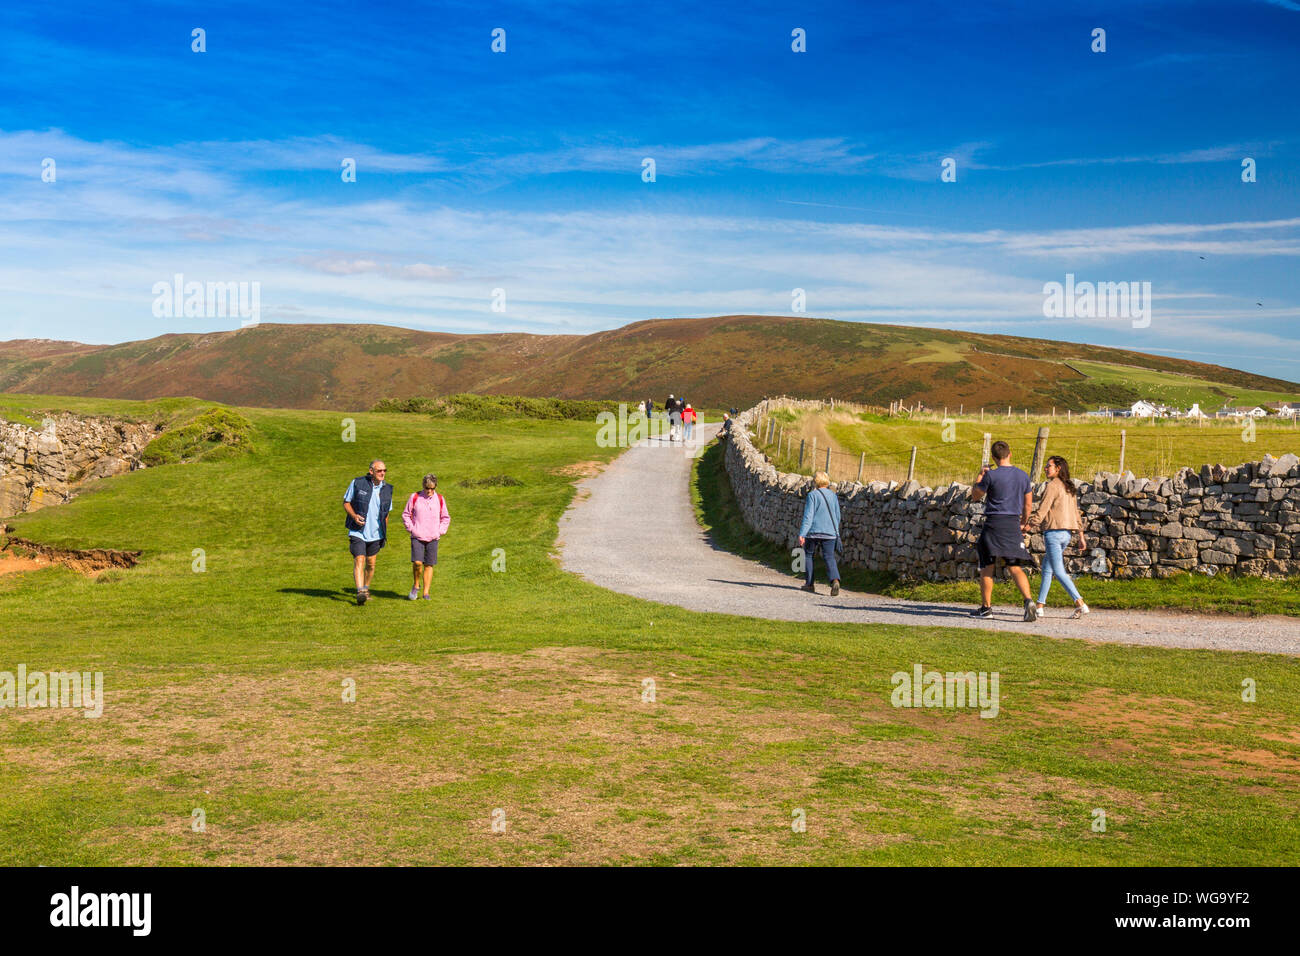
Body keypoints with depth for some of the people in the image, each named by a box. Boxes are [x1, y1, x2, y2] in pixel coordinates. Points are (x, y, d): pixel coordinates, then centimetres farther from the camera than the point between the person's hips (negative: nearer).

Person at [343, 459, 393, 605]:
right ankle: (360, 592, -21)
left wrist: (384, 535, 13)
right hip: (357, 532, -4)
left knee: (371, 563, 12)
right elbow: (346, 502, 2)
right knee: (359, 560, -15)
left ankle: (366, 588, 32)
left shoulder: (387, 489, 4)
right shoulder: (357, 483, -6)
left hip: (375, 534, 4)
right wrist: (354, 515, -16)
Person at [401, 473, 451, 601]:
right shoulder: (415, 497, 1)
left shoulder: (440, 499, 6)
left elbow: (446, 518, 16)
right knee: (417, 562, -15)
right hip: (417, 537, -2)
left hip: (433, 538, 2)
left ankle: (426, 593, 9)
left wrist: (440, 531, 3)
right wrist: (411, 528, -2)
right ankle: (416, 585, 9)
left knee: (429, 565, 2)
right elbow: (406, 514, 9)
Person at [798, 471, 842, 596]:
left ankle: (809, 584, 16)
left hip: (814, 531, -4)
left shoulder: (812, 495, -6)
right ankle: (835, 580, -22)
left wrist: (802, 534, -14)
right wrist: (836, 533, 27)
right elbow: (837, 516, 16)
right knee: (829, 557, 3)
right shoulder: (833, 495, 10)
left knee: (808, 555, 14)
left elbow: (808, 516, -13)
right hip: (830, 532, 4)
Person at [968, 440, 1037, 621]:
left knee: (987, 567, 6)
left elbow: (975, 496, 4)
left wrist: (980, 476, 15)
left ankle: (986, 608, 10)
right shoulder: (1023, 476, 7)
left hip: (994, 522, -4)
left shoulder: (991, 475, -9)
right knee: (1015, 567, 6)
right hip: (1013, 524, 4)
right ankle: (1028, 600, -14)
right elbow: (1028, 504, 14)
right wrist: (1024, 523, 27)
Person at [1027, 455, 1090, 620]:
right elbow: (1076, 513, 17)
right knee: (1046, 569, 15)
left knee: (1059, 572, -8)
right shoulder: (1069, 487, 15)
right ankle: (1039, 607, 16)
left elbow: (1042, 511, -14)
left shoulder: (1053, 486, -10)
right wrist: (1081, 536, 19)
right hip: (1067, 532, 9)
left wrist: (1028, 527, -7)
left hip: (1054, 532, -9)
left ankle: (1080, 604, -16)